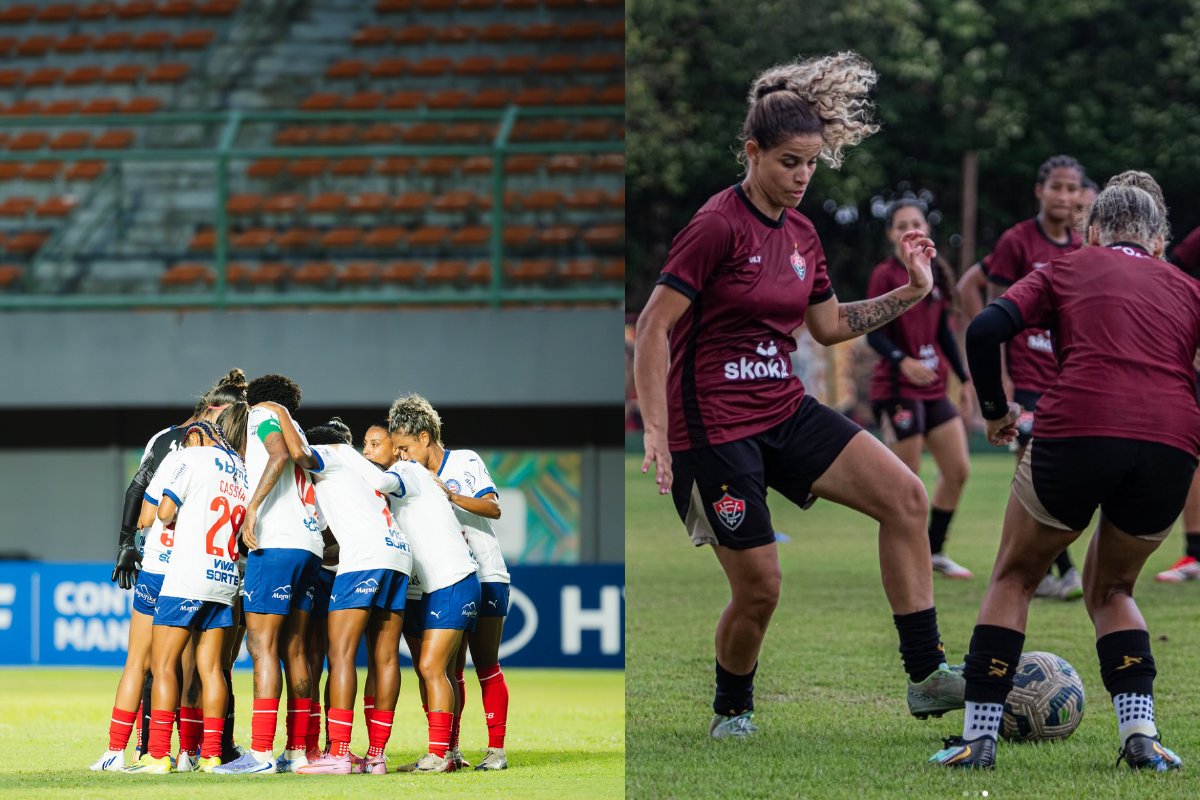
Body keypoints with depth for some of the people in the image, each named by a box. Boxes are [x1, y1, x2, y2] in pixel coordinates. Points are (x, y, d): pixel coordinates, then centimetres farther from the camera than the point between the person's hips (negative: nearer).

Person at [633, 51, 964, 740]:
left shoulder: (801, 232, 8)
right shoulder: (719, 226, -15)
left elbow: (829, 325, 21)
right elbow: (653, 327, -16)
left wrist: (910, 294, 11)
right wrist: (656, 431, -22)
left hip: (786, 411, 7)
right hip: (712, 422, -7)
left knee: (905, 495, -9)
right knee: (759, 587, -7)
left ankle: (926, 676, -8)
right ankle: (732, 711, 22)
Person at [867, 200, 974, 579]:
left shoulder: (935, 275, 10)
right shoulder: (886, 276, -9)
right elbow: (873, 333, -14)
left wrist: (964, 378, 17)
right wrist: (902, 361, -31)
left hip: (934, 388, 7)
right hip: (897, 387, -7)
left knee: (958, 471, 5)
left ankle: (935, 551, 18)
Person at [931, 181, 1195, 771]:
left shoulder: (1067, 269, 20)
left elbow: (987, 330, 5)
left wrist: (995, 411, 18)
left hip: (1077, 432, -2)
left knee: (1015, 577, 21)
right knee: (1110, 589, 27)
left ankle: (978, 735, 13)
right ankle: (1140, 732, 9)